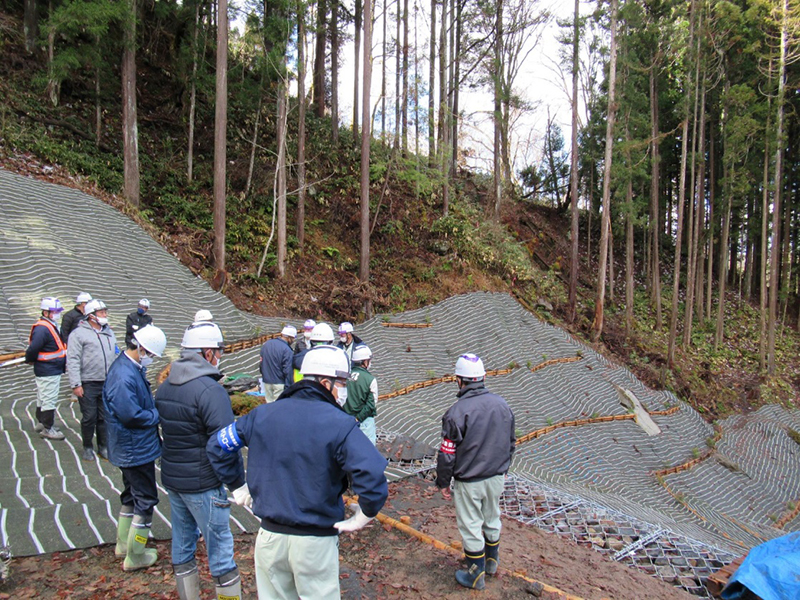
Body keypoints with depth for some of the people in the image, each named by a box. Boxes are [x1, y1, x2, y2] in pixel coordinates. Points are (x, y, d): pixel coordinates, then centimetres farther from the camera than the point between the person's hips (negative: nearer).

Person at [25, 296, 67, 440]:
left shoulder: (52, 326, 10)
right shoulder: (42, 328, -22)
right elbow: (33, 348, -28)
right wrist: (31, 360, -11)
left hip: (53, 370, 10)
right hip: (47, 372, -10)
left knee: (43, 398, 22)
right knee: (49, 400, -1)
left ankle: (41, 423, 36)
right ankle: (47, 429, 8)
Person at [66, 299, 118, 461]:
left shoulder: (109, 332, 13)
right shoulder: (79, 333, -6)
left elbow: (116, 356, 18)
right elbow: (72, 360, -10)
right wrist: (75, 384, -15)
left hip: (108, 383, 5)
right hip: (88, 384, -5)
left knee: (105, 417, 10)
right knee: (89, 417, 3)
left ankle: (104, 446, 23)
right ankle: (87, 447, 20)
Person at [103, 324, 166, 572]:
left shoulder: (134, 367, 5)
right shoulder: (124, 377, -28)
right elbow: (131, 415, -30)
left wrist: (155, 409, -2)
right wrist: (158, 415, -16)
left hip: (131, 447, 11)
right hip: (136, 448, -11)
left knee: (132, 494, 24)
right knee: (146, 500, 3)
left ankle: (124, 544, 39)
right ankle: (135, 556, 16)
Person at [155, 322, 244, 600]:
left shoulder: (164, 387, 6)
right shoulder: (210, 390, -22)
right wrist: (238, 482, -13)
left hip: (172, 480, 8)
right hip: (203, 484, -8)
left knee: (182, 546, 20)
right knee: (220, 549, 4)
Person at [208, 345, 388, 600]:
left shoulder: (262, 414, -2)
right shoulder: (340, 424, -17)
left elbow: (216, 445, 9)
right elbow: (373, 479, -28)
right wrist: (360, 518, -12)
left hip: (269, 534, 4)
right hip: (316, 541, -4)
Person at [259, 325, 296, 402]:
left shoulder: (266, 344, 5)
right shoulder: (287, 350, -19)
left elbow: (261, 363, 13)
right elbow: (288, 371, -19)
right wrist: (289, 386, -13)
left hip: (266, 382, 7)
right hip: (279, 383, -7)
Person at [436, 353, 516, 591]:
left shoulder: (456, 412, -22)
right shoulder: (501, 404, -4)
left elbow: (447, 454, -17)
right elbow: (511, 443, 9)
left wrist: (443, 482, -2)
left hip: (469, 481, -6)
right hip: (497, 477, 6)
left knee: (471, 528, 11)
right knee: (492, 521, 24)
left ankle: (476, 575, 26)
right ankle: (492, 562, 43)